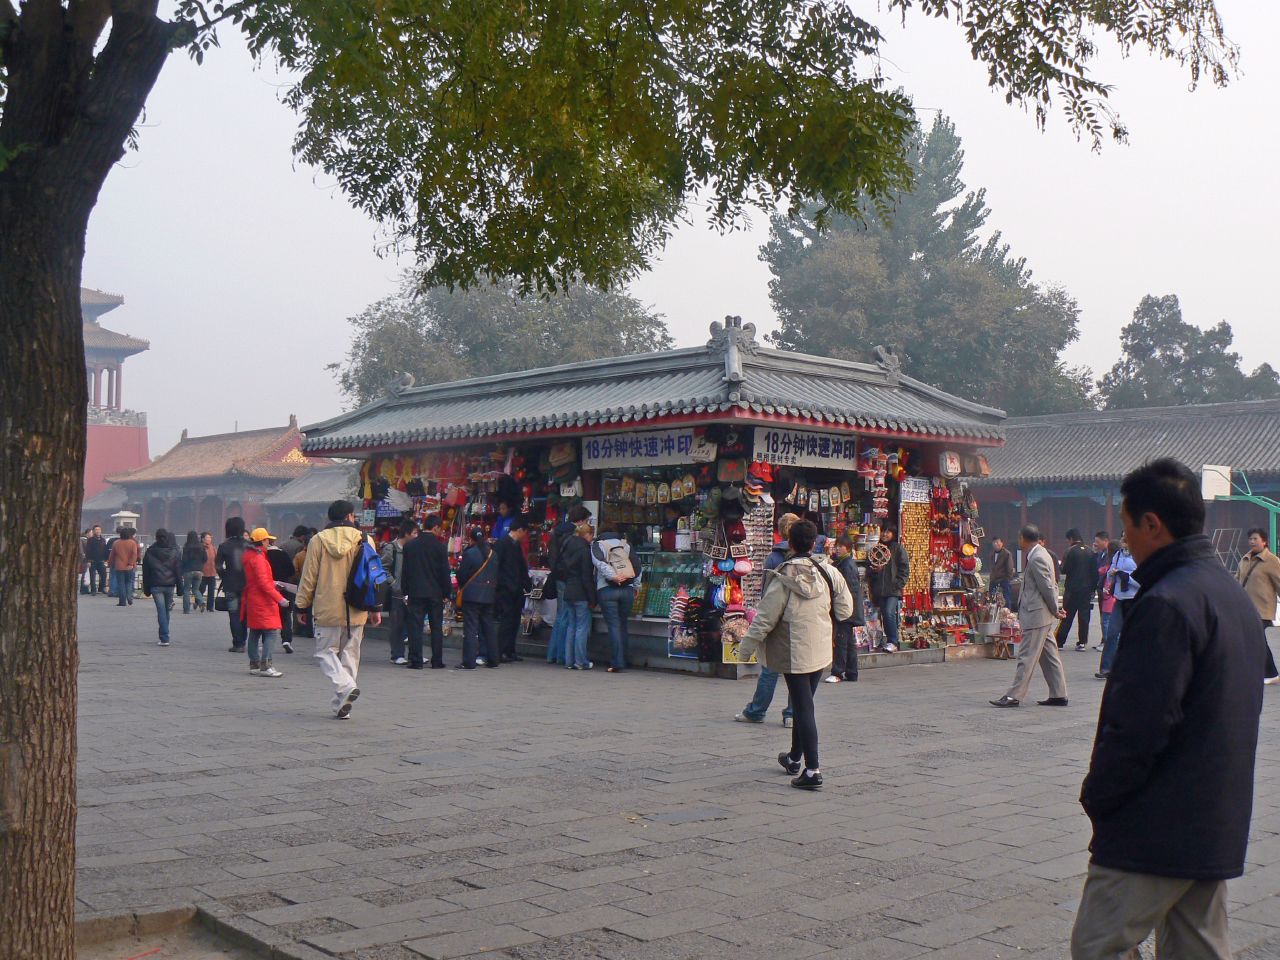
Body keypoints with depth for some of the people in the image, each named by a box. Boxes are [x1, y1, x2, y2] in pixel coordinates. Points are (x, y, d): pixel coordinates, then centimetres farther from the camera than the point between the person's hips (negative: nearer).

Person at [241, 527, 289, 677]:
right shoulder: (258, 558, -17)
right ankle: (265, 666, -16)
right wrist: (279, 598, -21)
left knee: (254, 633, 12)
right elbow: (263, 583, -22)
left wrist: (273, 583, 26)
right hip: (262, 602, -10)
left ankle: (254, 665, 16)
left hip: (252, 601, 10)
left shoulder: (248, 556, 13)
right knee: (271, 632, -11)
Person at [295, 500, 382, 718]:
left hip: (327, 610, -2)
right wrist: (375, 608, 12)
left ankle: (345, 686, -18)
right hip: (356, 612, 2)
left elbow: (308, 577, 1)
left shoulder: (318, 540, -2)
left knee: (326, 651, 8)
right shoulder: (364, 540, 1)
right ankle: (342, 707, 11)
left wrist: (302, 606, 10)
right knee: (350, 655, 10)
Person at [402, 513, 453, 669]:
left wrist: (405, 591, 12)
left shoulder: (410, 545, 1)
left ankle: (415, 659, 1)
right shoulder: (439, 546, -8)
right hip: (435, 593, -2)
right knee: (436, 627, 5)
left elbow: (405, 570, 6)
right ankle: (437, 661, 6)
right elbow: (445, 572, -6)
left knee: (415, 626, 4)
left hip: (415, 592, 2)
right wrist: (446, 593, 3)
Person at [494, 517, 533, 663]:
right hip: (505, 590, -8)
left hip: (516, 590, 8)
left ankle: (510, 652, 14)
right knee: (506, 621, -7)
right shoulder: (501, 544, -9)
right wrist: (498, 585, -16)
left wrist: (527, 584, 15)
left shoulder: (517, 545, 17)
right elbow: (495, 565, -13)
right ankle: (502, 652, -2)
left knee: (514, 621, 8)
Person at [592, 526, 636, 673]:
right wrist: (635, 588, 14)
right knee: (623, 625, 15)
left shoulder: (597, 545, 5)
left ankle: (617, 663, -8)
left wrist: (613, 576, -19)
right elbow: (637, 566, 10)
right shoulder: (626, 545, 16)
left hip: (606, 590, -3)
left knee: (613, 625, -2)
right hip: (627, 590, 3)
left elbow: (599, 562, -15)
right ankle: (624, 660, 18)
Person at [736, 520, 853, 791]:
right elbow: (845, 609, 5)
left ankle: (812, 769, -7)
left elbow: (765, 617, -12)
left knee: (803, 707, -3)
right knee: (804, 703, 20)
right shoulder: (829, 572, -3)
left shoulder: (783, 578, -16)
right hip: (821, 650, 5)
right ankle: (796, 757, 35)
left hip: (794, 652, -5)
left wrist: (747, 646, -1)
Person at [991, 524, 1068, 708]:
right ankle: (1058, 695, 16)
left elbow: (1047, 587, -18)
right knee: (1049, 655, 12)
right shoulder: (1039, 555, 14)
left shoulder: (1037, 558, -18)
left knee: (1027, 655, -7)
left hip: (1036, 615, -10)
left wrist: (1055, 610, -8)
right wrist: (1056, 608, 13)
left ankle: (1014, 696, -5)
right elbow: (1051, 586, 17)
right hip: (1041, 615, 10)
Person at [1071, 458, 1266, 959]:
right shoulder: (1233, 594, 12)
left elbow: (1137, 724, -23)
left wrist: (1096, 795, -8)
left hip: (1153, 830, -10)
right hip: (1218, 828, 10)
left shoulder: (1166, 603, -20)